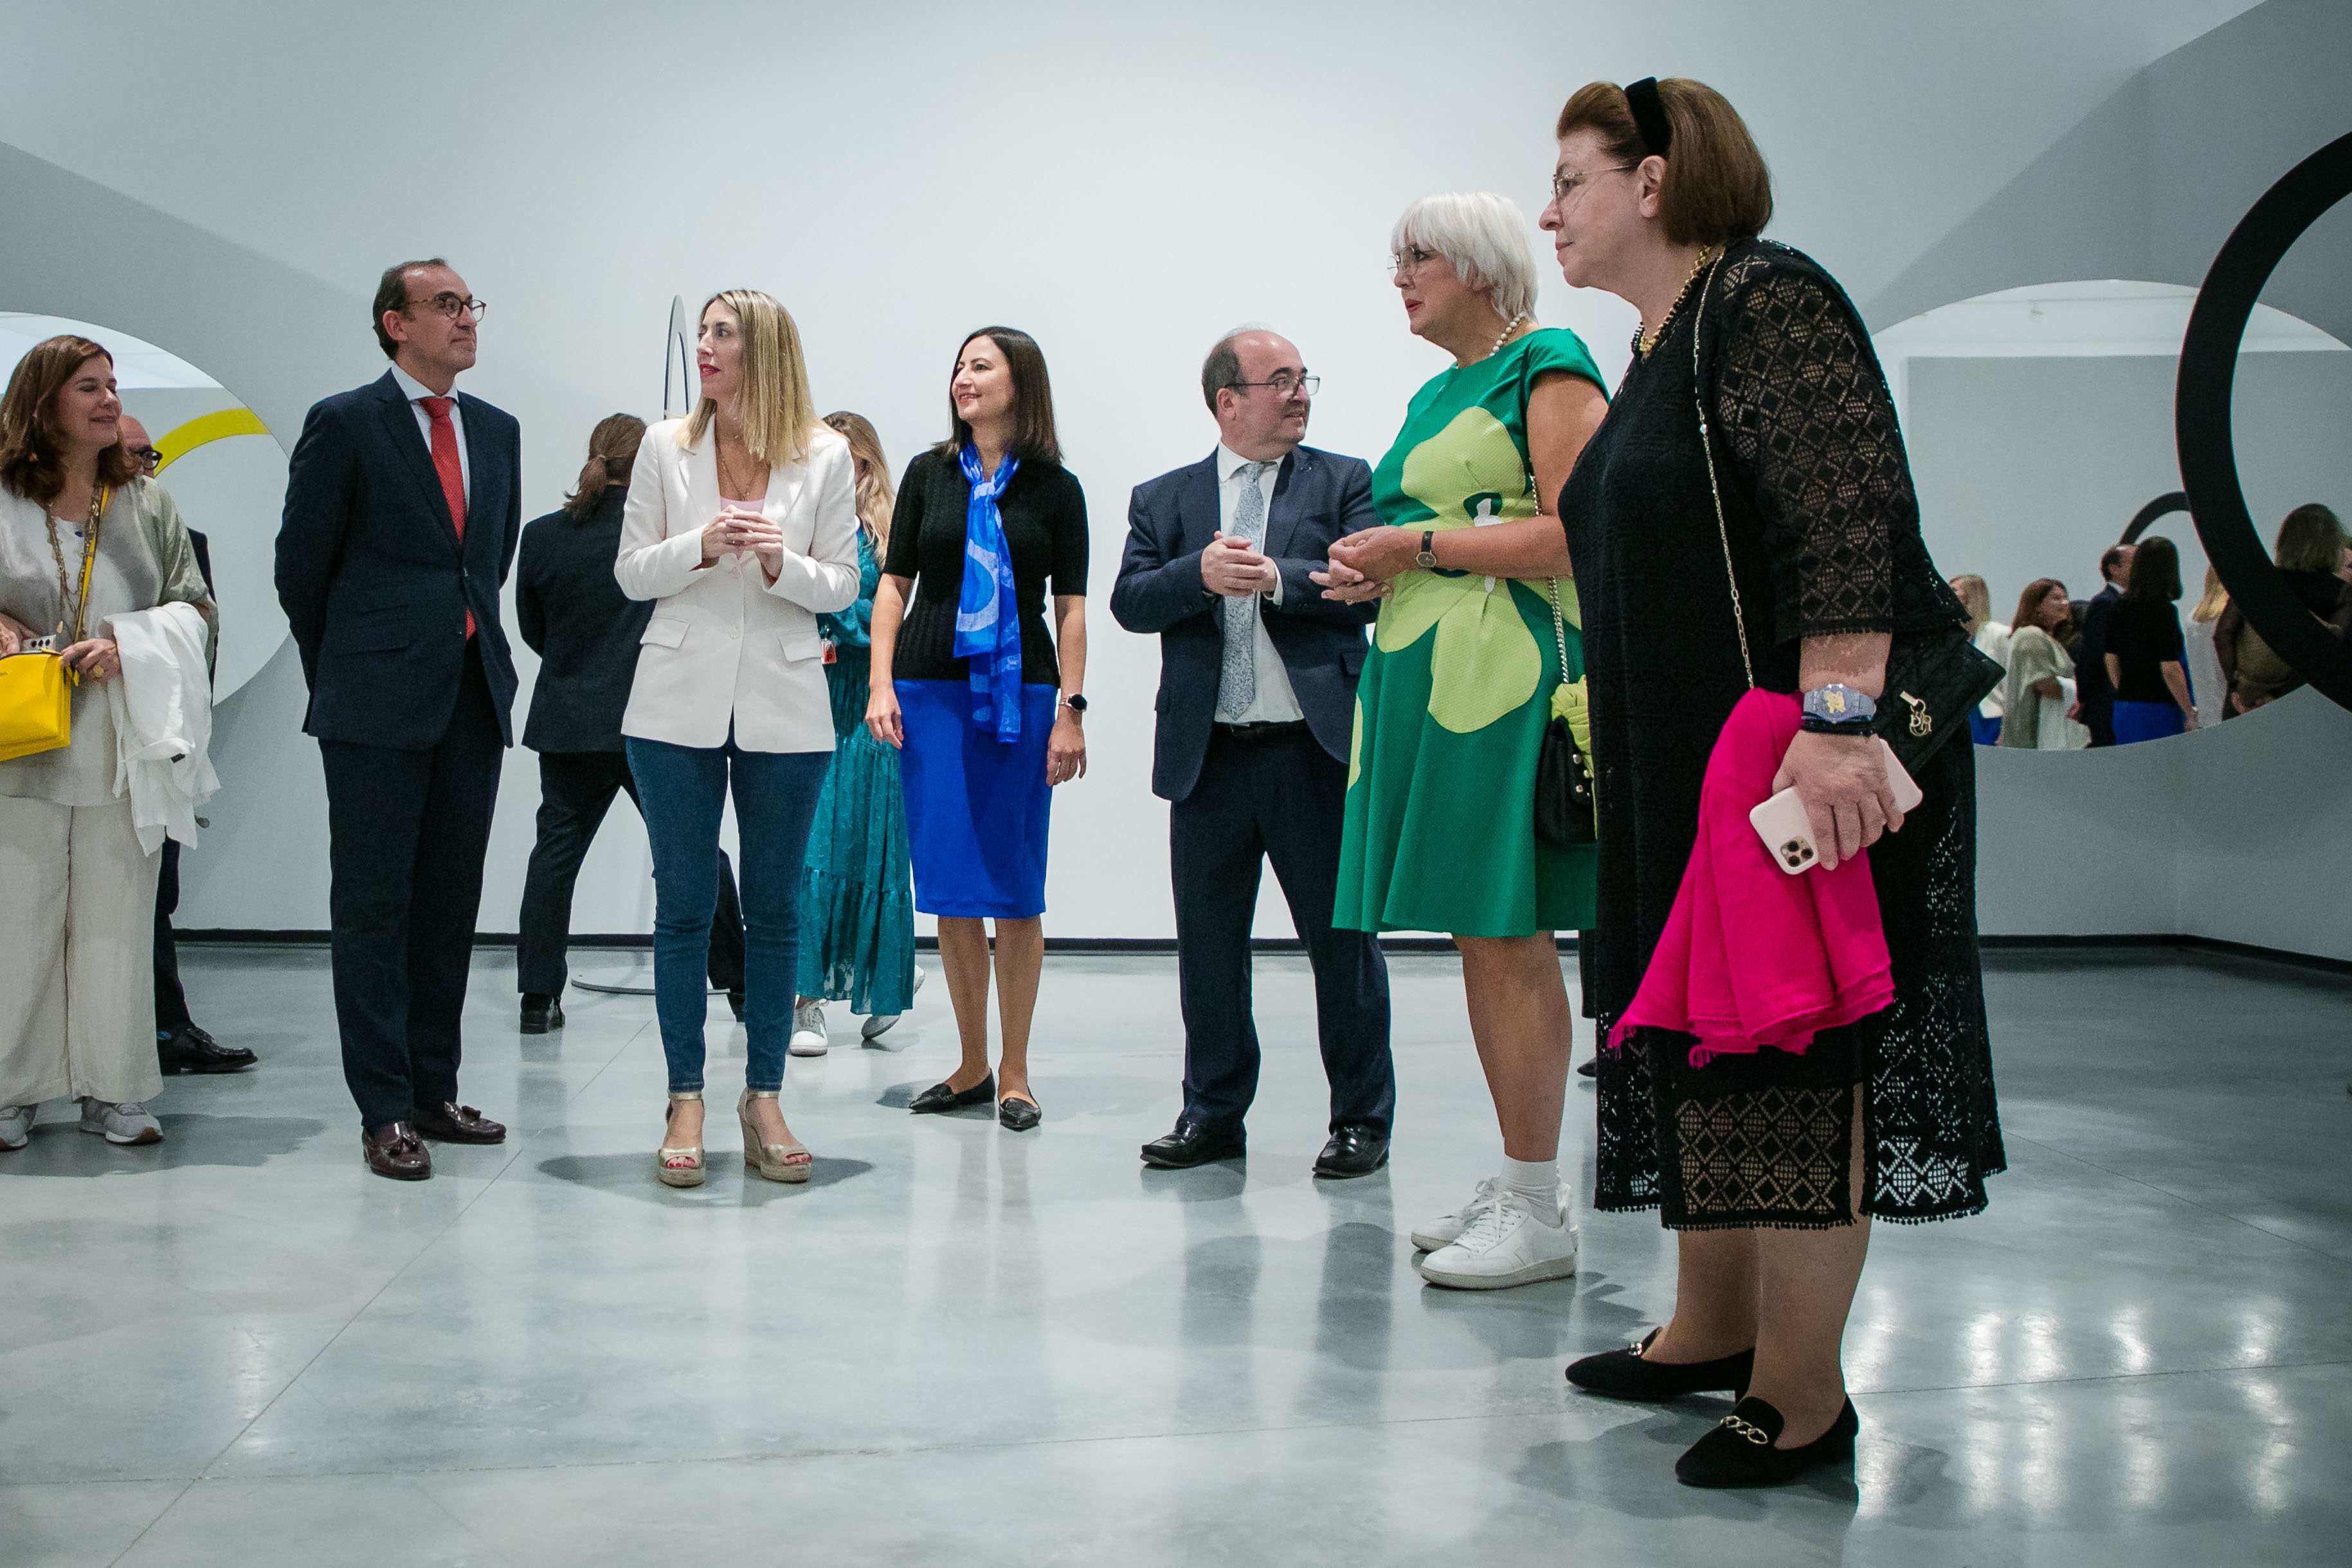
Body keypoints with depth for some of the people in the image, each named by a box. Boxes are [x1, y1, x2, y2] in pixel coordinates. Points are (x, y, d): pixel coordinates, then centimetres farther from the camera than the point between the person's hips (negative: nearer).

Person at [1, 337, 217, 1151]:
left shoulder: (149, 503, 10)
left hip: (121, 744, 2)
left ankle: (112, 1089, 12)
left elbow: (196, 610, 7)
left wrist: (127, 646, -10)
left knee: (116, 915, 3)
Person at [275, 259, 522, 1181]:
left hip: (474, 699, 6)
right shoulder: (344, 425, -3)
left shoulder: (497, 431, 14)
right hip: (379, 707, -5)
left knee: (451, 903, 9)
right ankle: (385, 1111, 4)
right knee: (374, 906, -1)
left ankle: (434, 1093, 18)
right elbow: (301, 567, 1)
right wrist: (342, 679, 7)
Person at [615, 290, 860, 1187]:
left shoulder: (824, 456, 0)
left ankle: (764, 1099, 17)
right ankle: (685, 1102, 13)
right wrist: (701, 547, -16)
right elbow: (630, 573, 3)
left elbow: (841, 587, 2)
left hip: (782, 708, 0)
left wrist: (781, 563, -17)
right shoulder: (666, 446, 3)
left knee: (774, 909, 6)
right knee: (683, 907, 4)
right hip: (680, 703, 1)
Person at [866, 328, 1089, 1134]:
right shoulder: (929, 475, 9)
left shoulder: (1055, 488, 5)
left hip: (1021, 695, -2)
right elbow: (893, 585, 8)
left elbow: (1071, 608, 3)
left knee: (1016, 885, 0)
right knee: (950, 884, 3)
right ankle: (971, 1066, 14)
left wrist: (1071, 709, -5)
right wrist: (880, 685, -3)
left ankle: (1014, 1073, 9)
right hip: (931, 690, 2)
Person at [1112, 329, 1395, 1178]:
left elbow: (1370, 587, -6)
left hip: (1319, 752, -2)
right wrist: (1199, 574, -16)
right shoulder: (1162, 498, 11)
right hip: (1208, 756, 2)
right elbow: (1129, 602, 0)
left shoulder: (1344, 481, 6)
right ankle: (1213, 1114, 23)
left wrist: (1278, 579, -17)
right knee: (1208, 944, 9)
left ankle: (1361, 1119, 16)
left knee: (1342, 939, 4)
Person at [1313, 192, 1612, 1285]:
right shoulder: (1437, 394, 22)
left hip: (1506, 678, -9)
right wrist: (1373, 568, 11)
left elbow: (1577, 536, -15)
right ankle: (1514, 1185, 17)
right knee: (1479, 938, 10)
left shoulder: (1549, 367, -4)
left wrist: (1418, 543, -12)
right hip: (1424, 674, 9)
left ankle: (1537, 1215, -4)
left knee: (1507, 938, -10)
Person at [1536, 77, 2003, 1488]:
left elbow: (1855, 523, -23)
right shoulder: (1658, 351, 17)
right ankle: (1713, 1331, 28)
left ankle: (1805, 1396, 4)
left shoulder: (1767, 302, -13)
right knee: (1704, 1035, 15)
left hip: (1805, 754, -10)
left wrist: (1834, 724, -30)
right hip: (1695, 768, 10)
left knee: (1799, 1046, -5)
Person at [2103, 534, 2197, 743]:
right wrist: (2190, 713, -8)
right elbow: (2170, 670, -16)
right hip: (2158, 708, -7)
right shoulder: (2163, 610, -13)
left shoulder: (2119, 609, 7)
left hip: (2123, 709, 7)